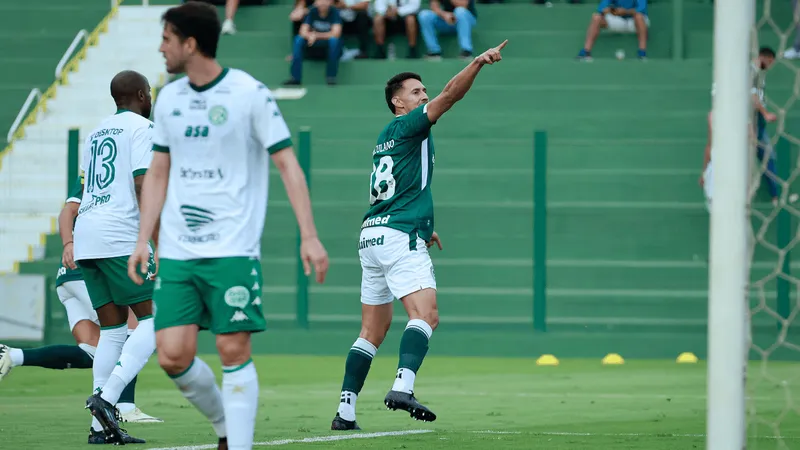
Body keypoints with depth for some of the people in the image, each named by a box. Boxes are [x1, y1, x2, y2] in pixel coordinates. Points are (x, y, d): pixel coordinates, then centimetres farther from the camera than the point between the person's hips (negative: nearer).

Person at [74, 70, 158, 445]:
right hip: (120, 238, -8)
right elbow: (143, 186, -13)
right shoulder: (142, 128, -3)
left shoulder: (96, 133, 21)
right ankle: (107, 397, -20)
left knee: (112, 330, 10)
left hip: (86, 236, 8)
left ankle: (102, 424, 2)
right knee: (153, 323, -5)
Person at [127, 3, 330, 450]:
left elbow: (288, 164, -5)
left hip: (233, 250, -5)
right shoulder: (169, 98, 11)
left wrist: (310, 236, -12)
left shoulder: (250, 94, -6)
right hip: (176, 253, 5)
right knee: (174, 355, -3)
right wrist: (143, 241, 13)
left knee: (234, 352, -7)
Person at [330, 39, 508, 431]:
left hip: (371, 236, 9)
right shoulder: (405, 127, -3)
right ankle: (402, 387, -39)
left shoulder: (386, 140, 23)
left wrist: (421, 227, 40)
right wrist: (478, 62, -25)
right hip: (400, 238, -9)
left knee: (372, 331, 11)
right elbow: (450, 94, -17)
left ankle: (345, 411, 7)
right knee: (425, 314, -20)